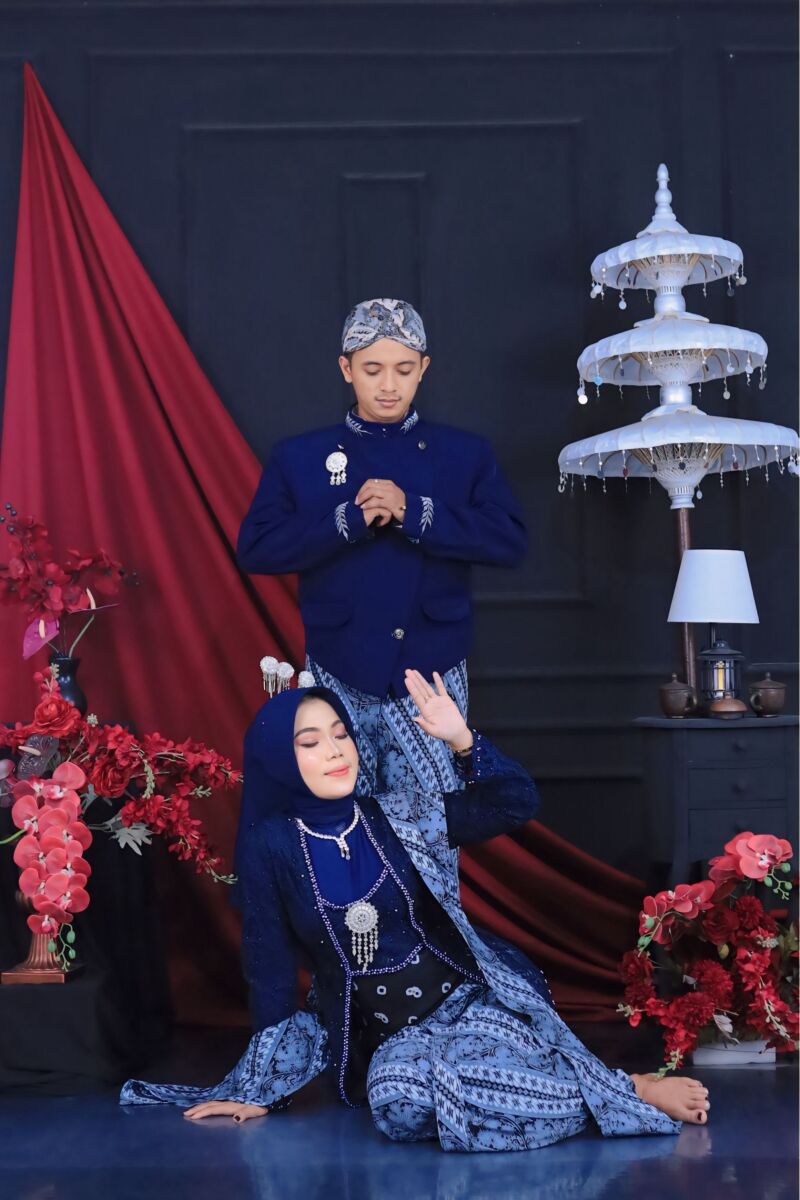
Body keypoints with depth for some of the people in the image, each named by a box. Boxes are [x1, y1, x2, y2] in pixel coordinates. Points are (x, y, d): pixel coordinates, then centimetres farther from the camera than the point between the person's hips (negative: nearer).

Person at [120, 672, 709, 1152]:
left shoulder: (403, 817, 1)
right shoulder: (268, 845, -3)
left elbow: (517, 802, 2)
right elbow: (270, 965, 1)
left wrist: (461, 739, -12)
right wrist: (262, 1087, 1)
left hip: (468, 997, -1)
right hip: (378, 1032, 1)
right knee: (402, 1096, -34)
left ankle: (629, 1087, -17)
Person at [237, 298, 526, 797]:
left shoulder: (467, 454, 6)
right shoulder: (299, 458, 6)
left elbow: (511, 541, -6)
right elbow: (256, 549, -4)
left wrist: (413, 512, -17)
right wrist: (349, 518, -15)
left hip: (433, 681, 0)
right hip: (339, 682, 0)